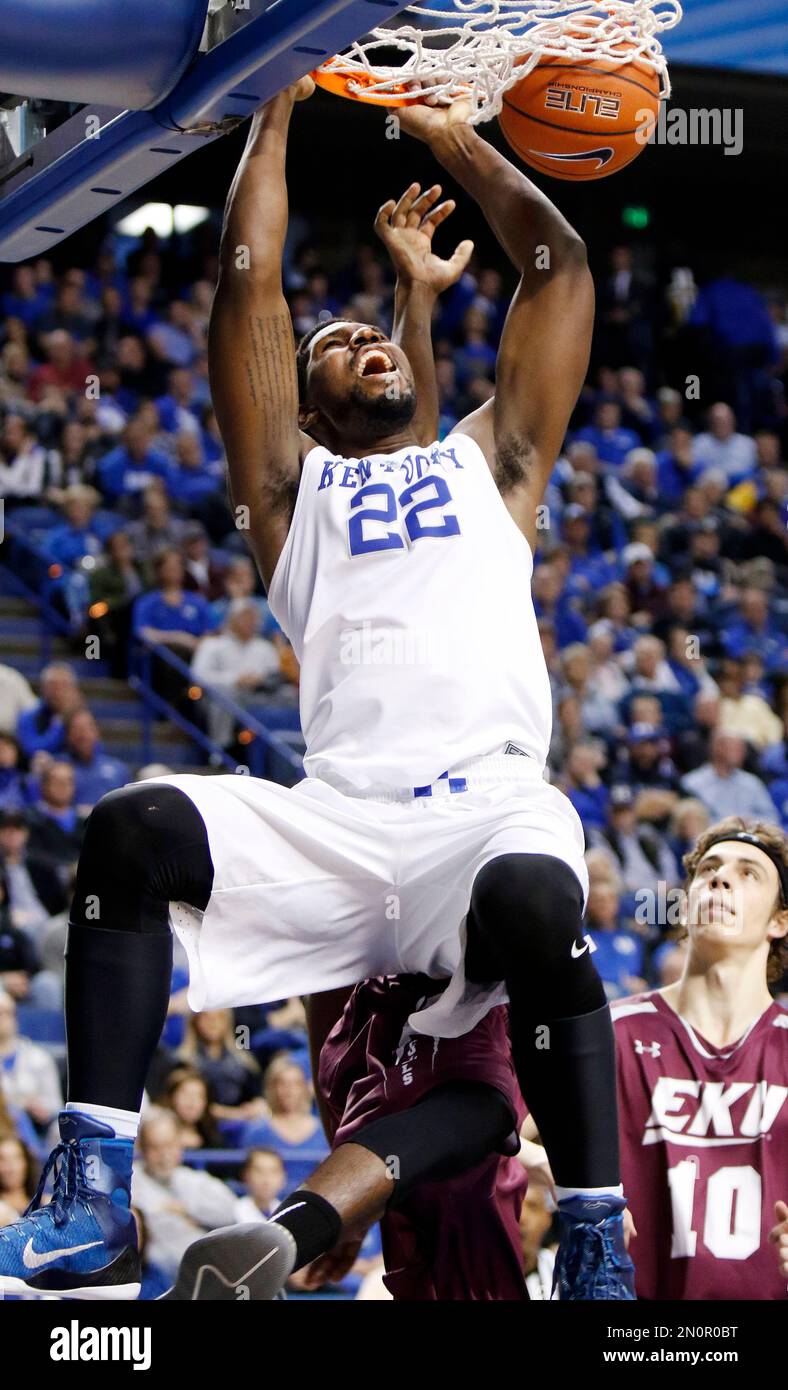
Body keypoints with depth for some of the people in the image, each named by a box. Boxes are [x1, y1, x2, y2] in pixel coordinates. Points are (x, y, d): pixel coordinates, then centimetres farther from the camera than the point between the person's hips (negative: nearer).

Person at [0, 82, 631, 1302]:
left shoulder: (491, 460, 28)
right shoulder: (293, 481, 26)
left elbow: (563, 266, 27)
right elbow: (247, 279, 20)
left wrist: (458, 143, 35)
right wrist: (276, 115, 28)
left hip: (492, 804, -1)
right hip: (334, 821, 1)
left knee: (534, 900, -37)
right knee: (134, 828, -25)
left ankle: (600, 1250, -28)